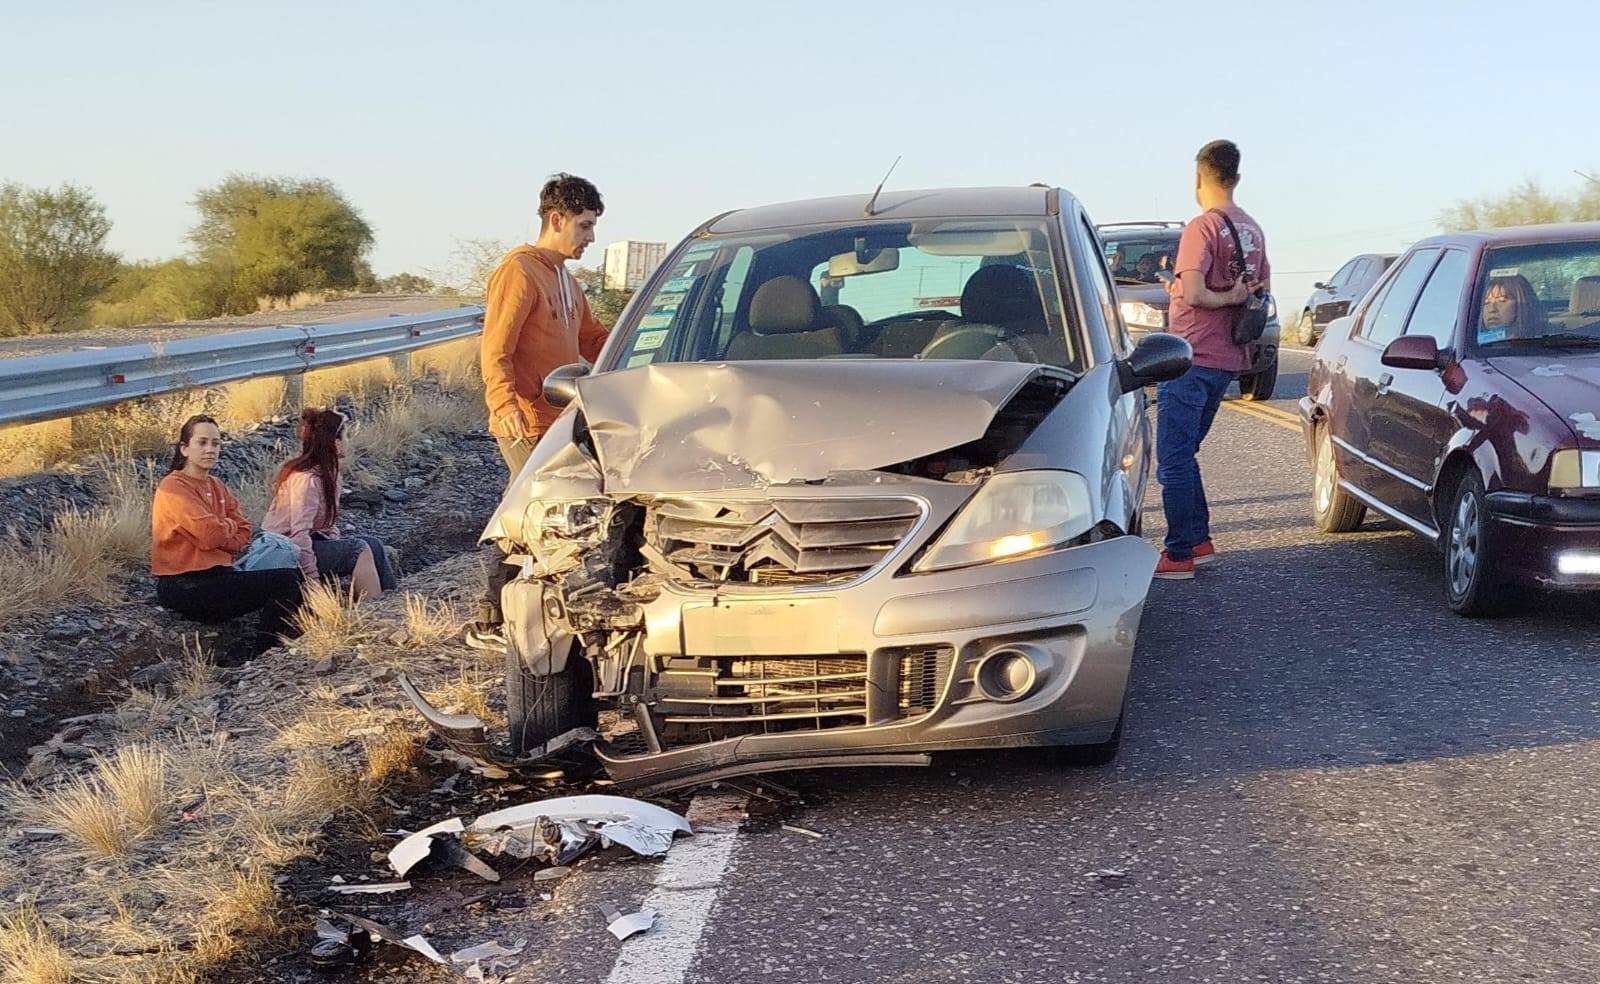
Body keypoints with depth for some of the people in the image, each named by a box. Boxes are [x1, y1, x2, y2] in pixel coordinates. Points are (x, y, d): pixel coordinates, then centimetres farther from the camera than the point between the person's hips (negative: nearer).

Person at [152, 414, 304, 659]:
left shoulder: (216, 486, 15)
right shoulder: (174, 488, -11)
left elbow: (243, 534, 10)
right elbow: (212, 534, -22)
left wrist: (221, 532, -11)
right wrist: (229, 526, 0)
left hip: (215, 574, 9)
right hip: (185, 587, -9)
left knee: (293, 578, 4)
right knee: (286, 581, -17)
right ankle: (248, 655, -10)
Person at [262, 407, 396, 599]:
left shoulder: (327, 472, 8)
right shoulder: (307, 479, -22)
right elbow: (299, 533, -28)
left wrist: (339, 547, -4)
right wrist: (312, 578, -26)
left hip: (312, 540, 9)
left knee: (373, 544, -4)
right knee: (359, 549, -21)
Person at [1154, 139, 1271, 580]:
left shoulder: (1202, 227, -14)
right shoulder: (1252, 230, 11)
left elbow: (1193, 294, -24)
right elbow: (1262, 293, 20)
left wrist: (1226, 299, -8)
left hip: (1192, 357, -8)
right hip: (1227, 359, 8)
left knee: (1173, 461, -3)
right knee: (1185, 454, 18)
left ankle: (1179, 555, -2)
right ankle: (1199, 541, 20)